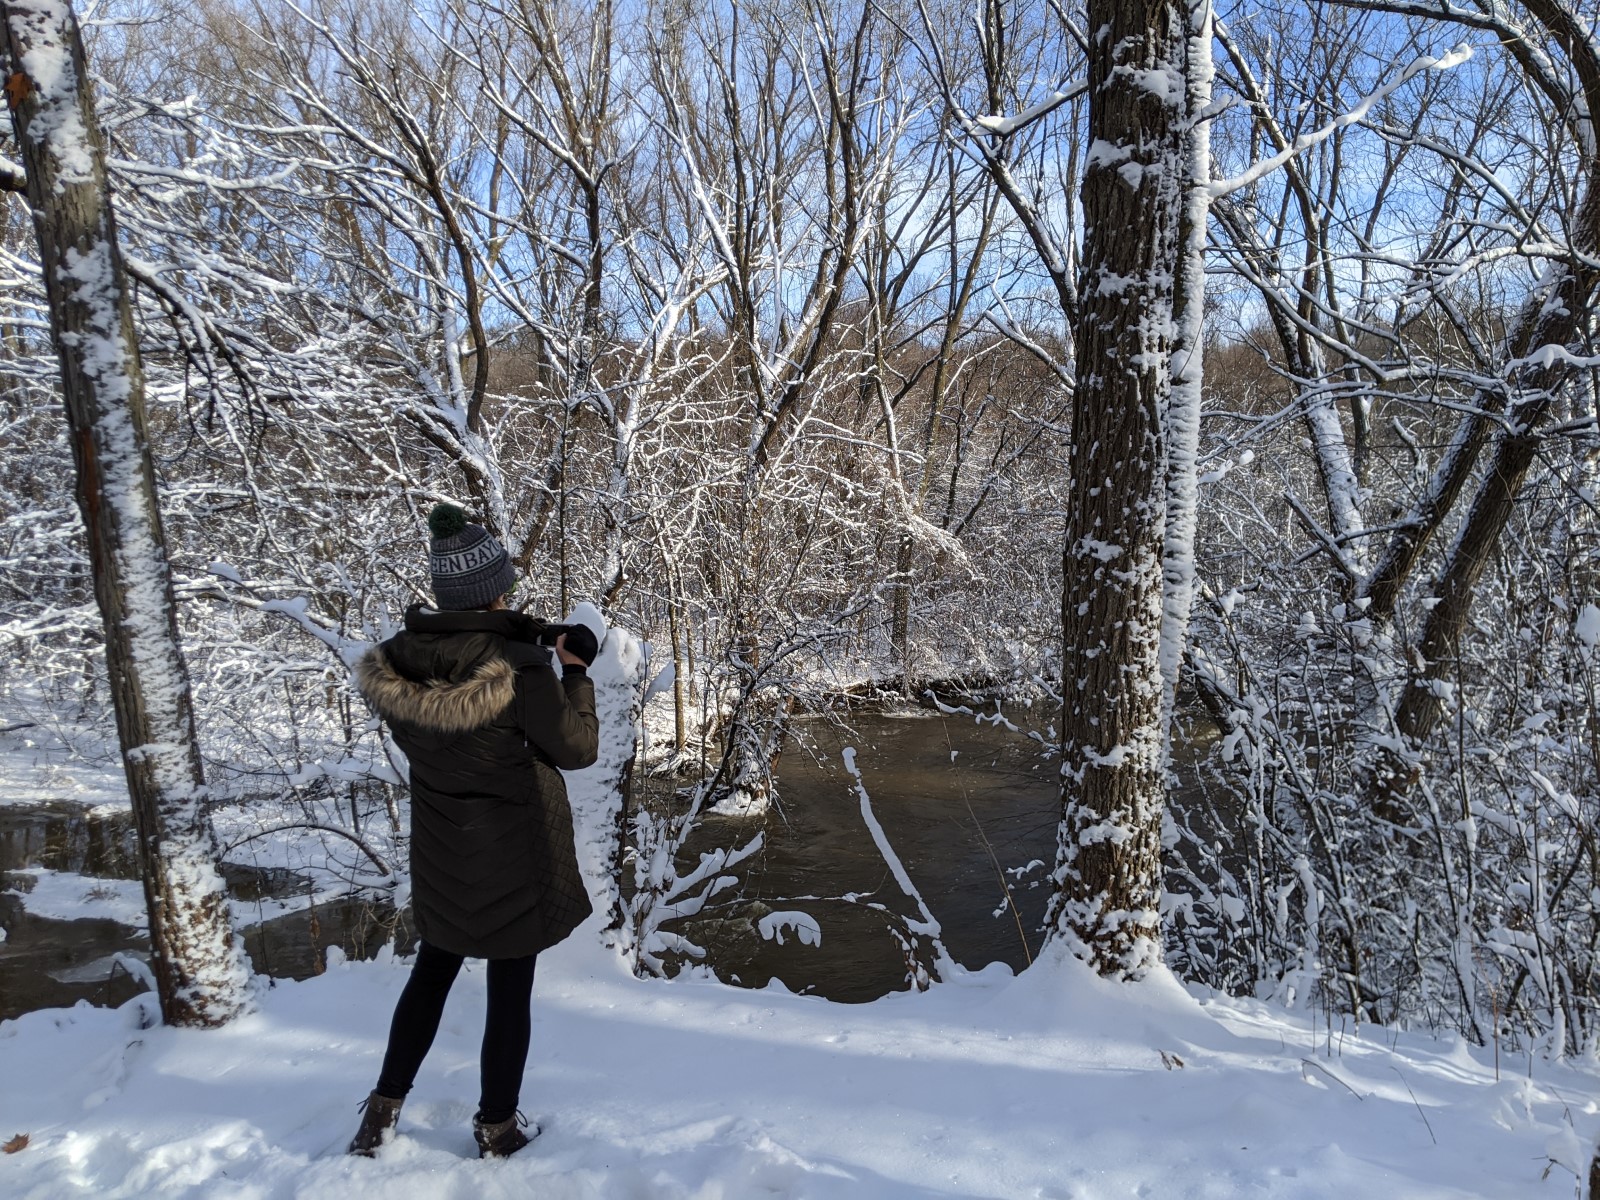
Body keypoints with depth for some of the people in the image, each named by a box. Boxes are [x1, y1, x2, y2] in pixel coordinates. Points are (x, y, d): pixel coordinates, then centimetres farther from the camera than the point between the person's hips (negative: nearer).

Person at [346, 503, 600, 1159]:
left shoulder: (399, 660, -11)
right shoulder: (520, 667, -26)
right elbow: (577, 749, -15)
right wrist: (576, 671, -4)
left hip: (440, 855, 5)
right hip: (515, 857, -5)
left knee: (432, 971, 25)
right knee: (510, 988, 13)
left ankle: (383, 1108, 36)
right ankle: (497, 1127, 30)